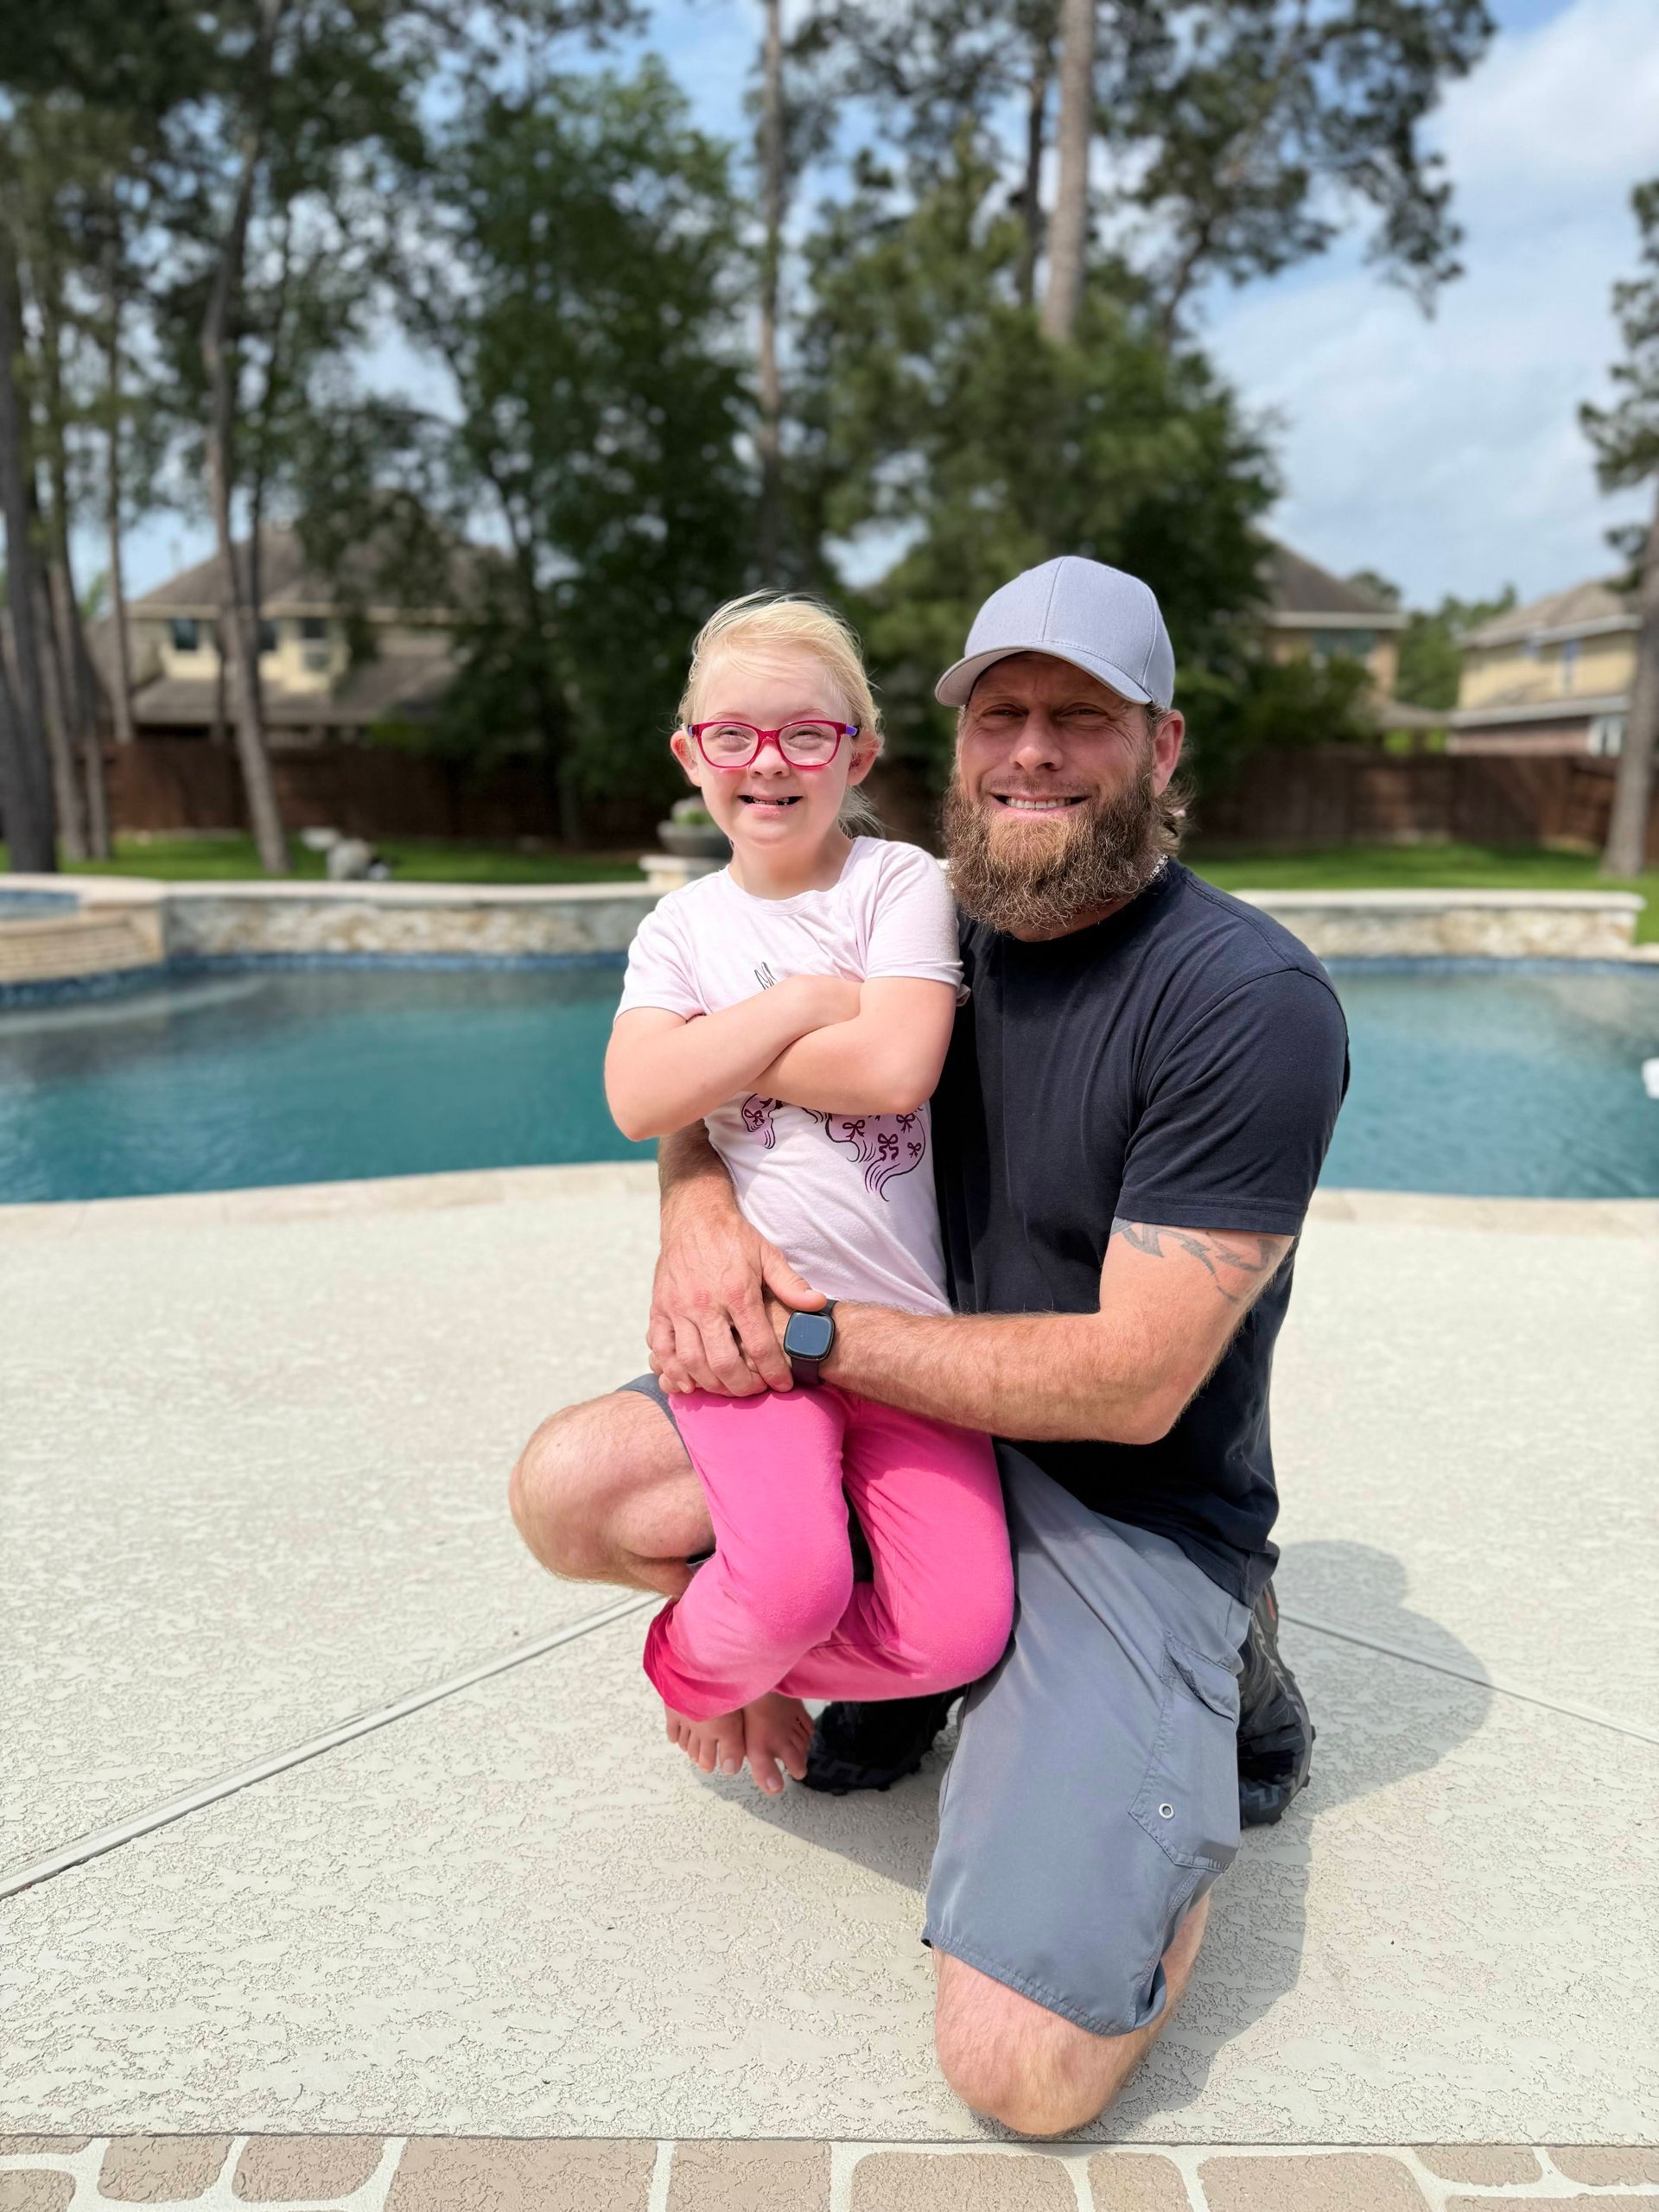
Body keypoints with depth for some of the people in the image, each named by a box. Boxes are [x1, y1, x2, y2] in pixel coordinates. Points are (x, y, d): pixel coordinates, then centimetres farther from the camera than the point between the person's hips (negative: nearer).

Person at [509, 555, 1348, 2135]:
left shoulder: (1255, 1006, -20)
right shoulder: (943, 938, 1)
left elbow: (1131, 1381, -22)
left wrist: (818, 1335, -17)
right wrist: (696, 1202, -12)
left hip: (1141, 1517, -5)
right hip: (923, 1427, 6)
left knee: (1021, 2067, -18)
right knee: (566, 1491, -9)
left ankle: (1202, 1699, 10)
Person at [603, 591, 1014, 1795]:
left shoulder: (905, 884, 1)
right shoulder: (686, 924, 9)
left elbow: (895, 1069, -17)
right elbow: (640, 1101, -8)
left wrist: (718, 1056, -8)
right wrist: (803, 1003, -10)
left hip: (907, 1321, 0)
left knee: (961, 1630, -11)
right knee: (793, 1582, -23)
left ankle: (753, 1653, 17)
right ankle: (694, 1669, 12)